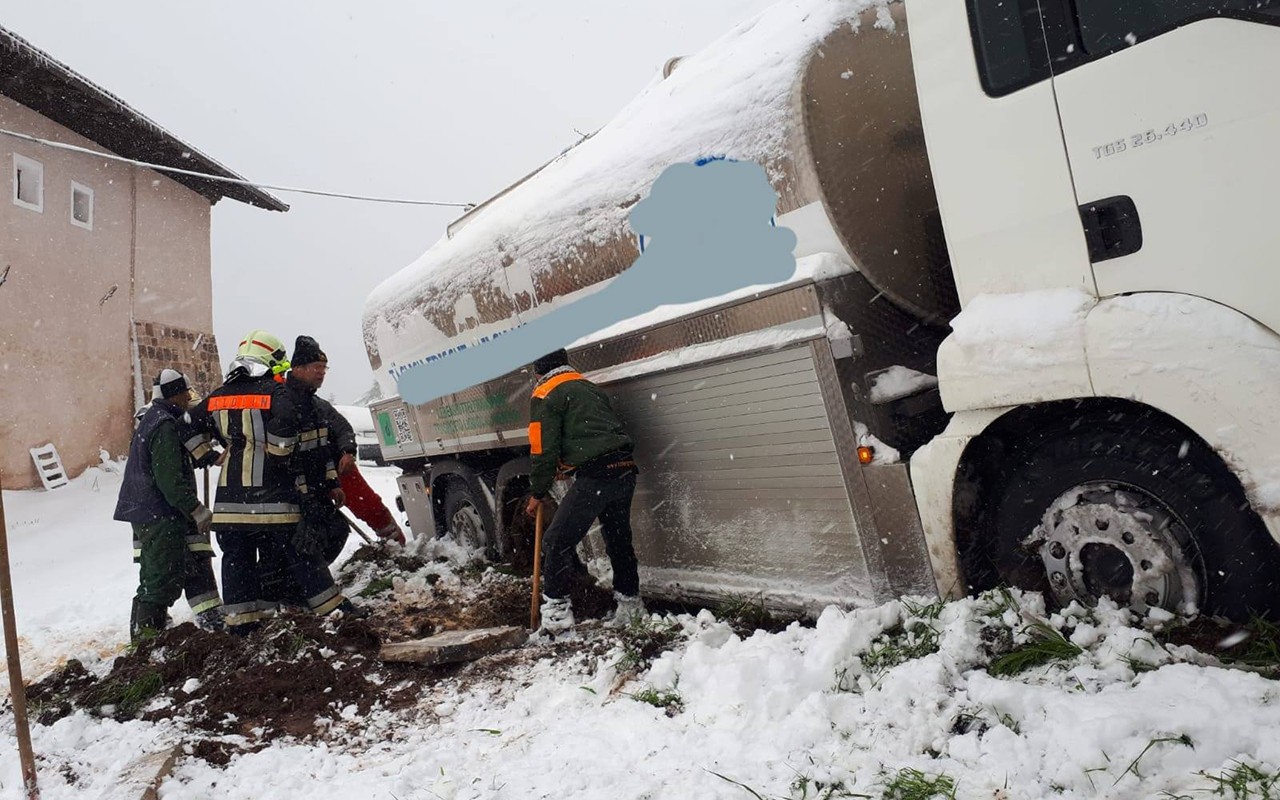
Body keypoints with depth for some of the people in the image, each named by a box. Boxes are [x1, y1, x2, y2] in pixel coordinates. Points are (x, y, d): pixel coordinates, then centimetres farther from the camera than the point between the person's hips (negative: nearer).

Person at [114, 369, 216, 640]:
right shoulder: (165, 425, -17)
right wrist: (197, 509, -21)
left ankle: (141, 629, 29)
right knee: (165, 579, -5)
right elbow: (170, 478, -23)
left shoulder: (151, 418, 16)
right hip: (161, 516, -11)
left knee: (153, 576, 19)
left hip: (144, 513, 11)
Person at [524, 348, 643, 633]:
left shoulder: (545, 396, 1)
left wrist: (538, 493, 6)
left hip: (594, 476, -8)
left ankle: (556, 609, 3)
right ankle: (629, 602, 29)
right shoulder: (590, 388, 24)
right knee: (618, 539, 20)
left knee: (558, 541, 2)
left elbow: (544, 450, -5)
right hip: (625, 470, 8)